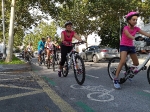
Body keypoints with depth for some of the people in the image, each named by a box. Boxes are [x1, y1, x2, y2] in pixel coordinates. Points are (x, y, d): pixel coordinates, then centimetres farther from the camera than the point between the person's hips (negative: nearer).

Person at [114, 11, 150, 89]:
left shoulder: (136, 28, -1)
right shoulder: (126, 28, -16)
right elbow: (130, 36, -34)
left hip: (131, 46, 6)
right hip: (124, 46, -6)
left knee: (136, 64, 6)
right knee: (123, 61, -29)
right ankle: (116, 79, -24)